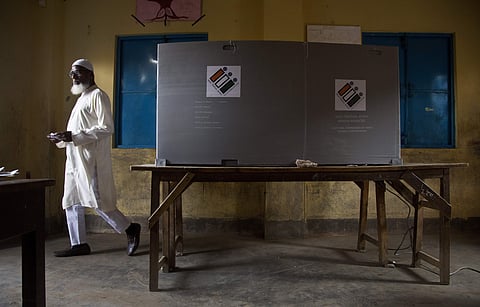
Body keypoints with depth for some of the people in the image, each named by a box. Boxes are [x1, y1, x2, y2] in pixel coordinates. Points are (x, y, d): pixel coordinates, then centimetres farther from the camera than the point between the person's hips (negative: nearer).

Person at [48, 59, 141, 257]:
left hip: (90, 159, -10)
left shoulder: (97, 95, -7)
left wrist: (74, 136, -21)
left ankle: (130, 229, 7)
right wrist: (62, 139, 10)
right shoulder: (82, 97, 22)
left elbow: (106, 128, -18)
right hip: (75, 159, 10)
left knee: (98, 201, -9)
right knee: (72, 202, 10)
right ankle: (79, 244, 19)